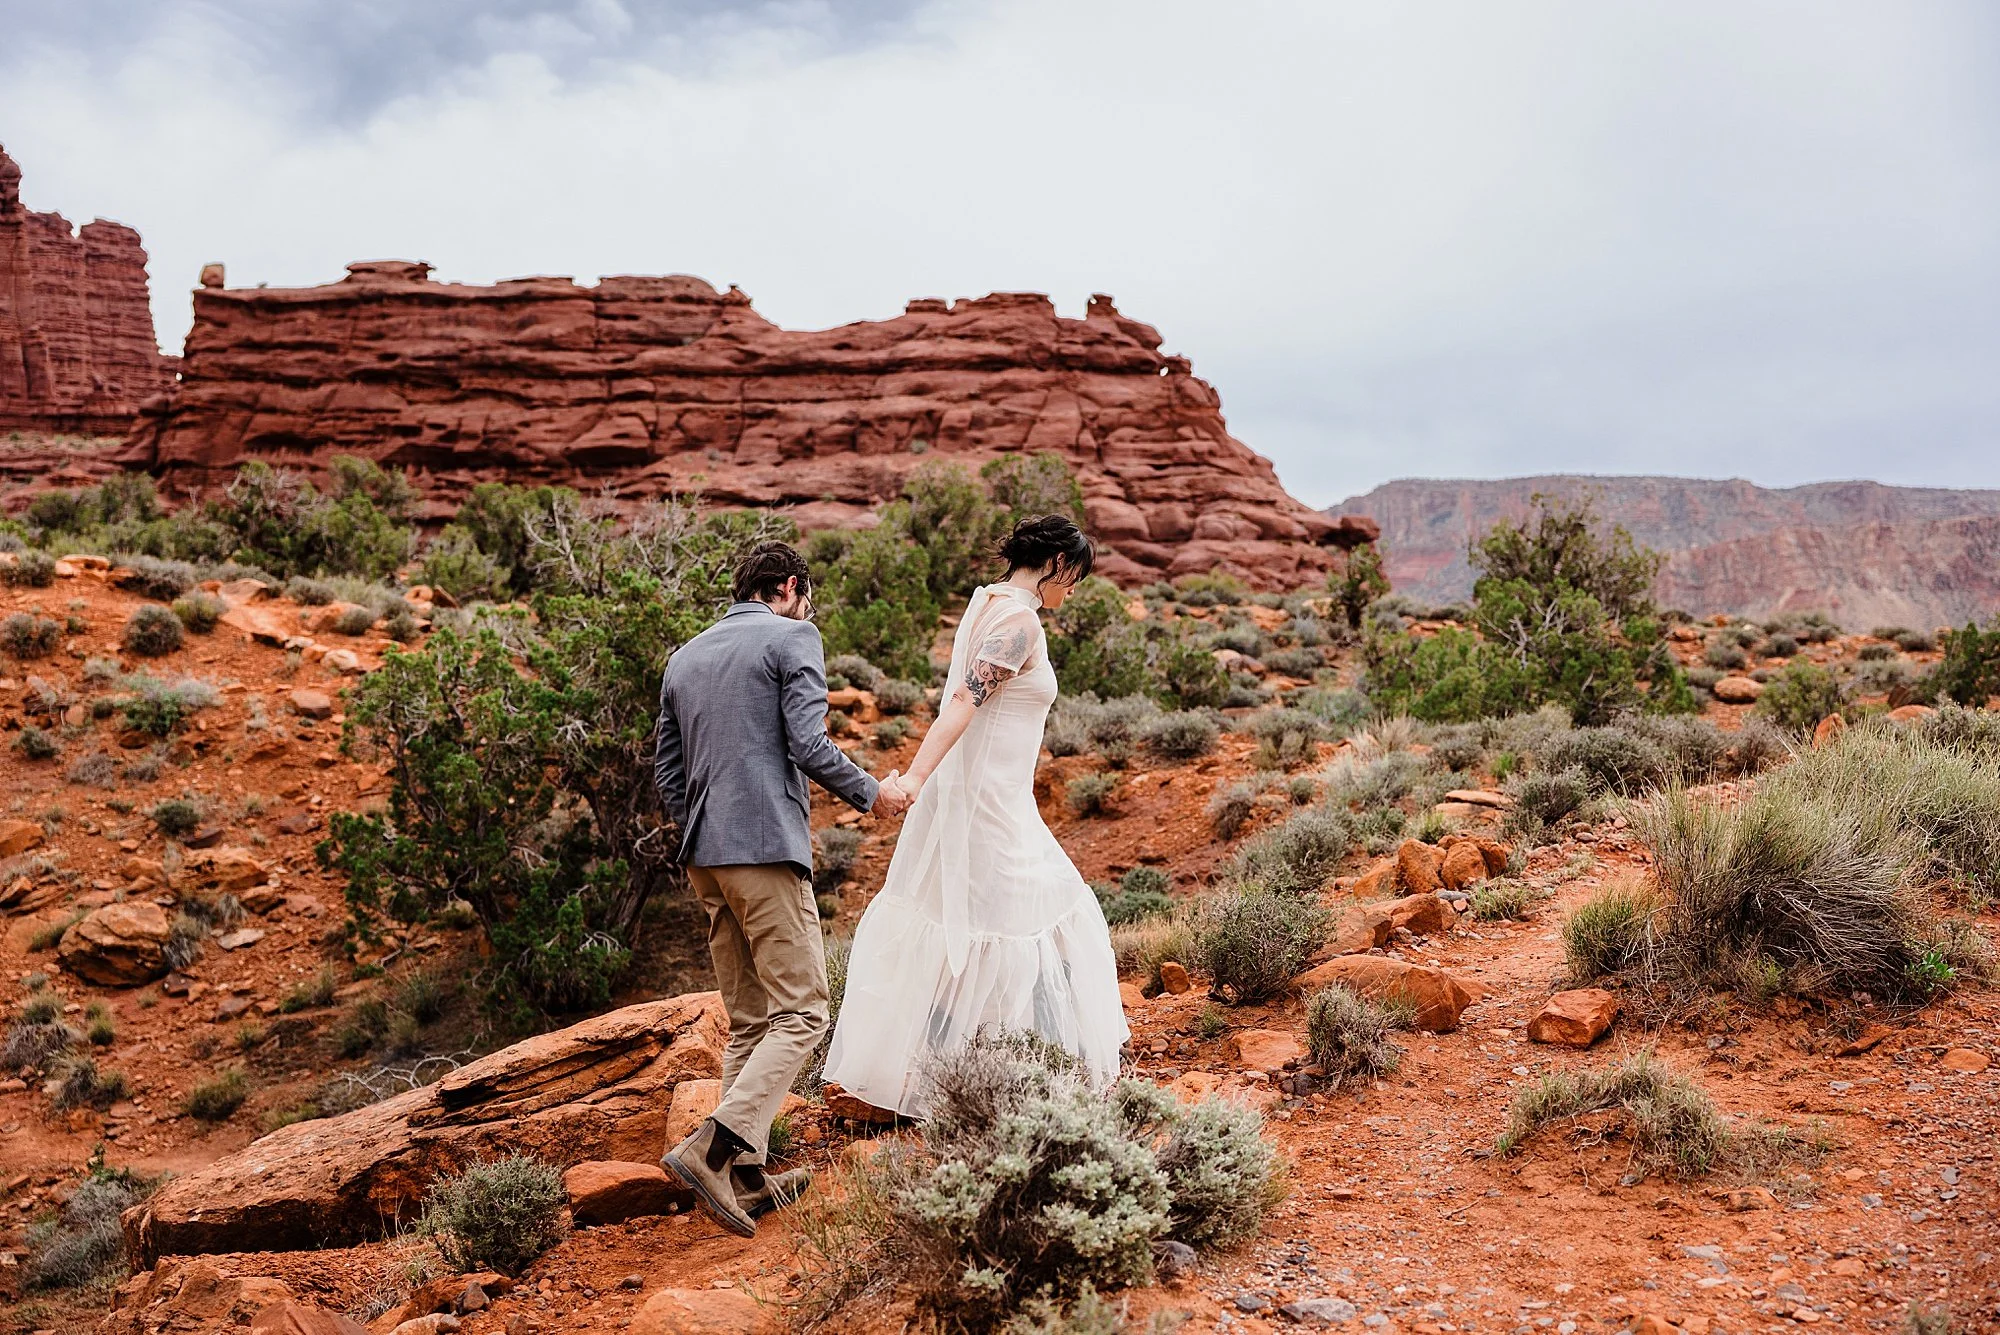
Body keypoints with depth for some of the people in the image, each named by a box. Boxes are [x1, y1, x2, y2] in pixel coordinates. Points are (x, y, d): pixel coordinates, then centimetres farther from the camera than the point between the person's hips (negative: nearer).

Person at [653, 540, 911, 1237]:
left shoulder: (685, 656, 20)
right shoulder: (792, 638, -1)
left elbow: (665, 764, 19)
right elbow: (808, 745, -11)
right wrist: (872, 794, 2)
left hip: (704, 857, 8)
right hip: (766, 848, -8)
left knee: (747, 1021, 14)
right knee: (801, 1012, -5)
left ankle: (746, 1178, 14)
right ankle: (711, 1149, -17)